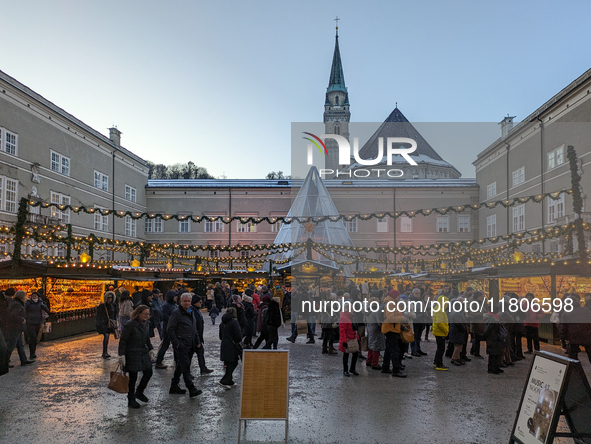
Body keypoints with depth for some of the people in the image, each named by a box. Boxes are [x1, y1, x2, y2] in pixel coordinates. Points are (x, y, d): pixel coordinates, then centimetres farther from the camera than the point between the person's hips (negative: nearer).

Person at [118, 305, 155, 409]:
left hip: (144, 353, 7)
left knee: (148, 373, 9)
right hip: (132, 354, -7)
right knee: (133, 377, 2)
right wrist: (121, 355, -18)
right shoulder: (130, 325, -18)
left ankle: (139, 392, 33)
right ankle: (131, 400, 19)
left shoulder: (146, 323, 5)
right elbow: (123, 341, -16)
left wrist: (151, 349, 15)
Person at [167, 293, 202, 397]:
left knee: (180, 367, 14)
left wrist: (197, 341, 18)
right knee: (186, 366, -11)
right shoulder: (176, 313, -9)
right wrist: (176, 343, -16)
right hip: (181, 345, -8)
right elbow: (170, 329, -12)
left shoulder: (191, 313, 17)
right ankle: (192, 389, -12)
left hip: (190, 346, 8)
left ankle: (174, 387, 24)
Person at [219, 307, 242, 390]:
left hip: (224, 346, 7)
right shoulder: (234, 322, -13)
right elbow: (238, 337, -16)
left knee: (229, 364, 16)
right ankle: (224, 381, -6)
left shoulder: (222, 323, 10)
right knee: (233, 364, 1)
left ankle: (229, 382, 23)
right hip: (232, 347, -7)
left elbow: (220, 337, 16)